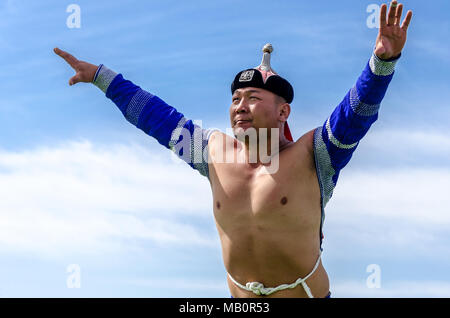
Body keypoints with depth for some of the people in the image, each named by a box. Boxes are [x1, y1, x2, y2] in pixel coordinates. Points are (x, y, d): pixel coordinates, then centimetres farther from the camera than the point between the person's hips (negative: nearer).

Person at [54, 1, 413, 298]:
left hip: (306, 293, -4)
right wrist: (101, 76, 14)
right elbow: (157, 115, 9)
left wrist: (382, 61, -44)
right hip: (238, 295, 4)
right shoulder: (214, 151, 0)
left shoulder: (311, 156, -13)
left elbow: (356, 110, -27)